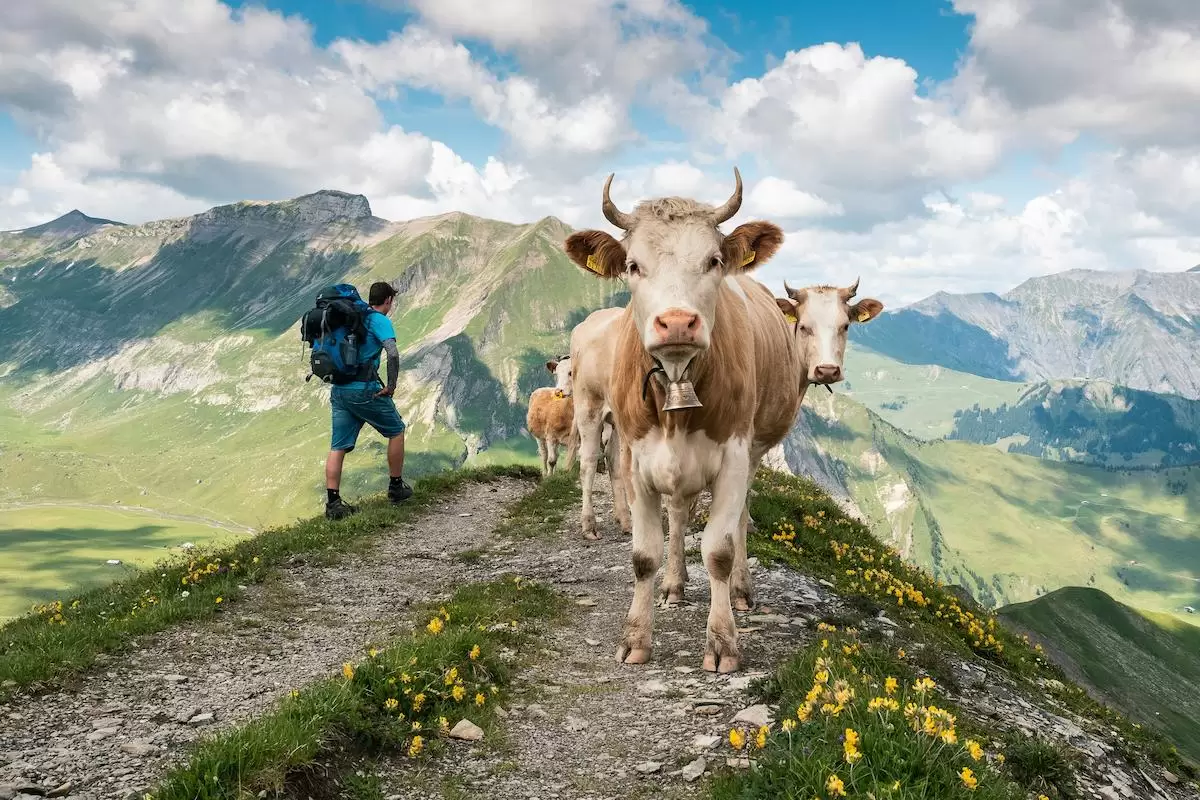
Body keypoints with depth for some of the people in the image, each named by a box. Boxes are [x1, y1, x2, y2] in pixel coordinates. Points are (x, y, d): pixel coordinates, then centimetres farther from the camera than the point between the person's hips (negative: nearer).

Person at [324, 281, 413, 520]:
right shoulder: (380, 321, -6)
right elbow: (392, 354, -22)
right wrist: (391, 386, -11)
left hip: (338, 390, 7)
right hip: (364, 390, -7)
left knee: (338, 447, 6)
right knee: (396, 430, 14)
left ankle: (333, 503, 2)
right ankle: (396, 487, 21)